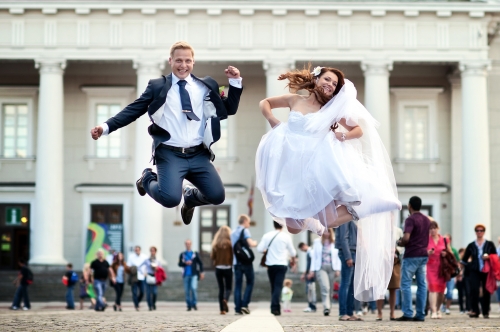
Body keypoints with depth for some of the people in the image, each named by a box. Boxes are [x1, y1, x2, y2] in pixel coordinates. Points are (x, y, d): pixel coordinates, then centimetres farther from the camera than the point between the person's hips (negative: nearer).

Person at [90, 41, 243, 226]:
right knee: (170, 199, -25)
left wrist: (235, 83, 1)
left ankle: (190, 197, 24)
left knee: (217, 196, -14)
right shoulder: (158, 87, 4)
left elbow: (229, 110, 14)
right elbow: (133, 110, 1)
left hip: (199, 155, 3)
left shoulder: (206, 86, 11)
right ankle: (148, 178, 13)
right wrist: (106, 127, -11)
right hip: (170, 155, -3)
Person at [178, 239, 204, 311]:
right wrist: (185, 263, -12)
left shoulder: (195, 254, 7)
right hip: (186, 275, 2)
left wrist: (201, 272, 0)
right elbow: (180, 264, 7)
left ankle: (194, 304, -7)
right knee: (187, 291, 2)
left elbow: (200, 263, 8)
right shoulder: (182, 254, 10)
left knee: (194, 288, -19)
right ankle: (189, 305, 10)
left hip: (194, 274, -2)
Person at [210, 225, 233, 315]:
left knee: (221, 288, 9)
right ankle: (225, 299, -24)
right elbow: (233, 255, -9)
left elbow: (212, 256, 0)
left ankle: (222, 309, 4)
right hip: (228, 268, -2)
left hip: (218, 268, 2)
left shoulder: (216, 244, -1)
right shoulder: (230, 243, -9)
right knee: (228, 287, 7)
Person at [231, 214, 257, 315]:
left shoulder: (233, 233, 16)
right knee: (250, 282, 6)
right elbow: (250, 243, -16)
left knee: (238, 285, 4)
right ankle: (245, 304, -7)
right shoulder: (245, 231, -5)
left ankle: (238, 308, -2)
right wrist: (255, 243, 3)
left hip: (236, 262, 5)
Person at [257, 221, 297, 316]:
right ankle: (275, 307, -19)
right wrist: (293, 258, 28)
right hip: (282, 264, -2)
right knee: (278, 286, -6)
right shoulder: (286, 236, -3)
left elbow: (260, 249, -4)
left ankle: (276, 308, 19)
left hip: (270, 264, 2)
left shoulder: (267, 235, -1)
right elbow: (292, 252, 5)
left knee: (273, 287, 14)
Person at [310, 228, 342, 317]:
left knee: (329, 289, 4)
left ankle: (328, 307, 16)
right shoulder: (317, 242, 11)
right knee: (325, 287, -20)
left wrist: (338, 269, -3)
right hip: (321, 268, -1)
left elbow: (338, 257, 6)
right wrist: (312, 269, 5)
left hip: (332, 268, 1)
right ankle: (326, 307, -29)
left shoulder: (335, 243, 8)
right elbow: (314, 256, 11)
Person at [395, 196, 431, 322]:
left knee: (406, 284, -3)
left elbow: (406, 238, -22)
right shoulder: (427, 220, 13)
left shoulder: (410, 219, -12)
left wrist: (400, 243, -3)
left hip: (411, 255, -7)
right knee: (422, 284, 5)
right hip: (424, 255, 7)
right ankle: (420, 314, 4)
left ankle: (407, 313, -9)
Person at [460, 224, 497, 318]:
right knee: (474, 290, -15)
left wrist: (488, 257, -9)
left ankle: (486, 312, 9)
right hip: (474, 271, 0)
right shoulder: (471, 246, 11)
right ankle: (474, 311, -13)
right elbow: (464, 259, 15)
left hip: (486, 271, 0)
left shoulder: (490, 244, 10)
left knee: (486, 291, -1)